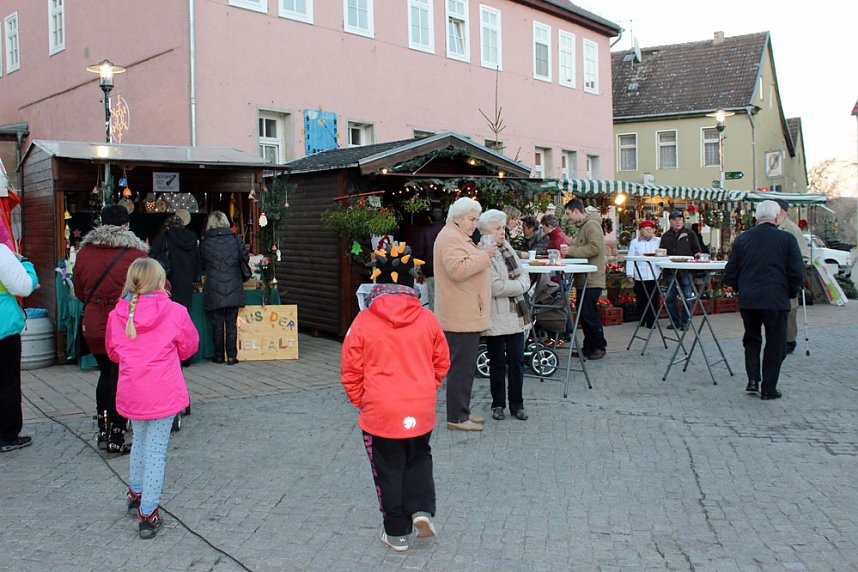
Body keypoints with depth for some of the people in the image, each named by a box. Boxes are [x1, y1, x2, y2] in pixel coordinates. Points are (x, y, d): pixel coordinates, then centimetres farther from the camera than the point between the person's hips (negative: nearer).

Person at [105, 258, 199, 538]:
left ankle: (136, 493, 42)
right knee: (156, 450, 3)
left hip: (131, 393, 4)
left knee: (140, 441, 25)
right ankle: (148, 514, 7)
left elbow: (112, 352, 13)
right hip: (163, 393, -4)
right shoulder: (175, 312, -10)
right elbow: (189, 347, 4)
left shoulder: (117, 314, -1)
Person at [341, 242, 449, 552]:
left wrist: (359, 400, 11)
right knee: (419, 459, 25)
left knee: (389, 471, 12)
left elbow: (350, 370, -5)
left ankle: (396, 532, 21)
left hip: (380, 413, -2)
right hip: (421, 410, 2)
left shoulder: (363, 321, -11)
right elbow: (441, 362, 5)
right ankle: (421, 510, 9)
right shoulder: (427, 319, -4)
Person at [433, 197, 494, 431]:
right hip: (460, 317, -11)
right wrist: (484, 255, -20)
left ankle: (462, 411, 23)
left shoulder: (459, 237, 21)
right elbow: (458, 270, -26)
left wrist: (481, 254, 11)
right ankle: (456, 418, 0)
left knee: (465, 366, 15)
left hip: (467, 315, 11)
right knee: (461, 366, -6)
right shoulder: (450, 238, -14)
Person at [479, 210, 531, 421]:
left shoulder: (507, 248, 11)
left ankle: (516, 404, 20)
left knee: (517, 361, 10)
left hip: (516, 314, 6)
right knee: (498, 363, 6)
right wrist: (519, 286, -7)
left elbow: (524, 275, 12)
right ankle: (498, 404, 20)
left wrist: (516, 285, -9)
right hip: (496, 318, -6)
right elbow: (496, 287, -21)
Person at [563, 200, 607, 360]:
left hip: (592, 280, -10)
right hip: (583, 279, 10)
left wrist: (572, 250, -20)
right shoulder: (583, 226, 19)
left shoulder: (592, 225, -14)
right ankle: (589, 347, 20)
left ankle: (600, 347, 7)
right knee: (583, 314, 12)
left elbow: (595, 248, -25)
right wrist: (571, 247, 10)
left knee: (589, 314, -6)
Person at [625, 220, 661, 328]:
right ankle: (642, 321, 18)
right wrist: (630, 275, -1)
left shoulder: (659, 241, 8)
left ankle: (651, 321, 3)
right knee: (641, 300, 4)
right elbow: (630, 259, 4)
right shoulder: (635, 243, 7)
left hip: (654, 276, 0)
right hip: (640, 277, 0)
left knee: (654, 299, -3)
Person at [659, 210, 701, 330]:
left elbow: (697, 250, 7)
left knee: (687, 297, -1)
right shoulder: (666, 236, 11)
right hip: (670, 270, 2)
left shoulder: (690, 234, 6)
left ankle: (684, 322, 9)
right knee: (670, 297, 2)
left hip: (686, 270, -2)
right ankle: (675, 321, 13)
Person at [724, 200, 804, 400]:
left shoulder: (742, 239, 3)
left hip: (747, 300, 3)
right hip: (776, 300, -3)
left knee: (751, 340, 21)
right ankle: (768, 389, 14)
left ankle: (753, 379, 9)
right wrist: (790, 293, 11)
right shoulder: (787, 239, -5)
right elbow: (798, 273, -5)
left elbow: (729, 274, 5)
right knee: (775, 346, 10)